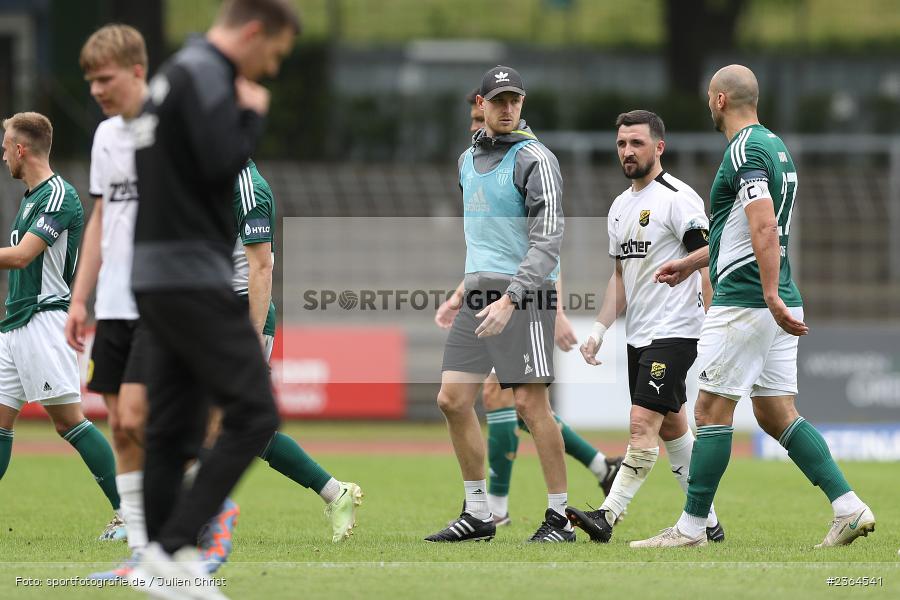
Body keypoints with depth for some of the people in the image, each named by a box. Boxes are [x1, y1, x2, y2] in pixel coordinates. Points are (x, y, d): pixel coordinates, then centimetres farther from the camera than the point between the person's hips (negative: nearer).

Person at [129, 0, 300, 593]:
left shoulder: (175, 73, 20)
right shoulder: (206, 75, -11)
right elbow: (222, 161, -22)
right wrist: (254, 114, -7)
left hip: (156, 277, 10)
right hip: (195, 277, -10)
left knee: (173, 430, 9)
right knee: (253, 413, -10)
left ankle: (158, 564, 8)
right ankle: (175, 545, -15)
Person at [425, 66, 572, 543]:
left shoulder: (535, 159, -8)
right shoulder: (469, 159, 16)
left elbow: (547, 239, -16)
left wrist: (510, 298, -25)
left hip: (523, 292, -7)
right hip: (479, 290, 8)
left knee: (530, 403, -11)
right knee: (452, 400, 1)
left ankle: (559, 517, -5)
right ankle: (477, 513, 10)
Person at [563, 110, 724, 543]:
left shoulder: (678, 199, -11)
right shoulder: (620, 206, 15)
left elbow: (707, 264, -14)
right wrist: (599, 330, 11)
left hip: (674, 332, -9)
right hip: (638, 337, 9)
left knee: (643, 423, -15)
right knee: (672, 427, 11)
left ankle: (607, 517, -21)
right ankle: (708, 522, 16)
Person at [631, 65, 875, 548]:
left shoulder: (745, 151, -13)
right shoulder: (775, 147, 18)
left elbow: (764, 227, -26)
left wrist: (771, 296, -31)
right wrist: (691, 262, 36)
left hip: (744, 302, -9)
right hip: (777, 304, 9)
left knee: (712, 410, -2)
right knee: (775, 414, 9)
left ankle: (692, 526, 1)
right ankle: (849, 507, 1)